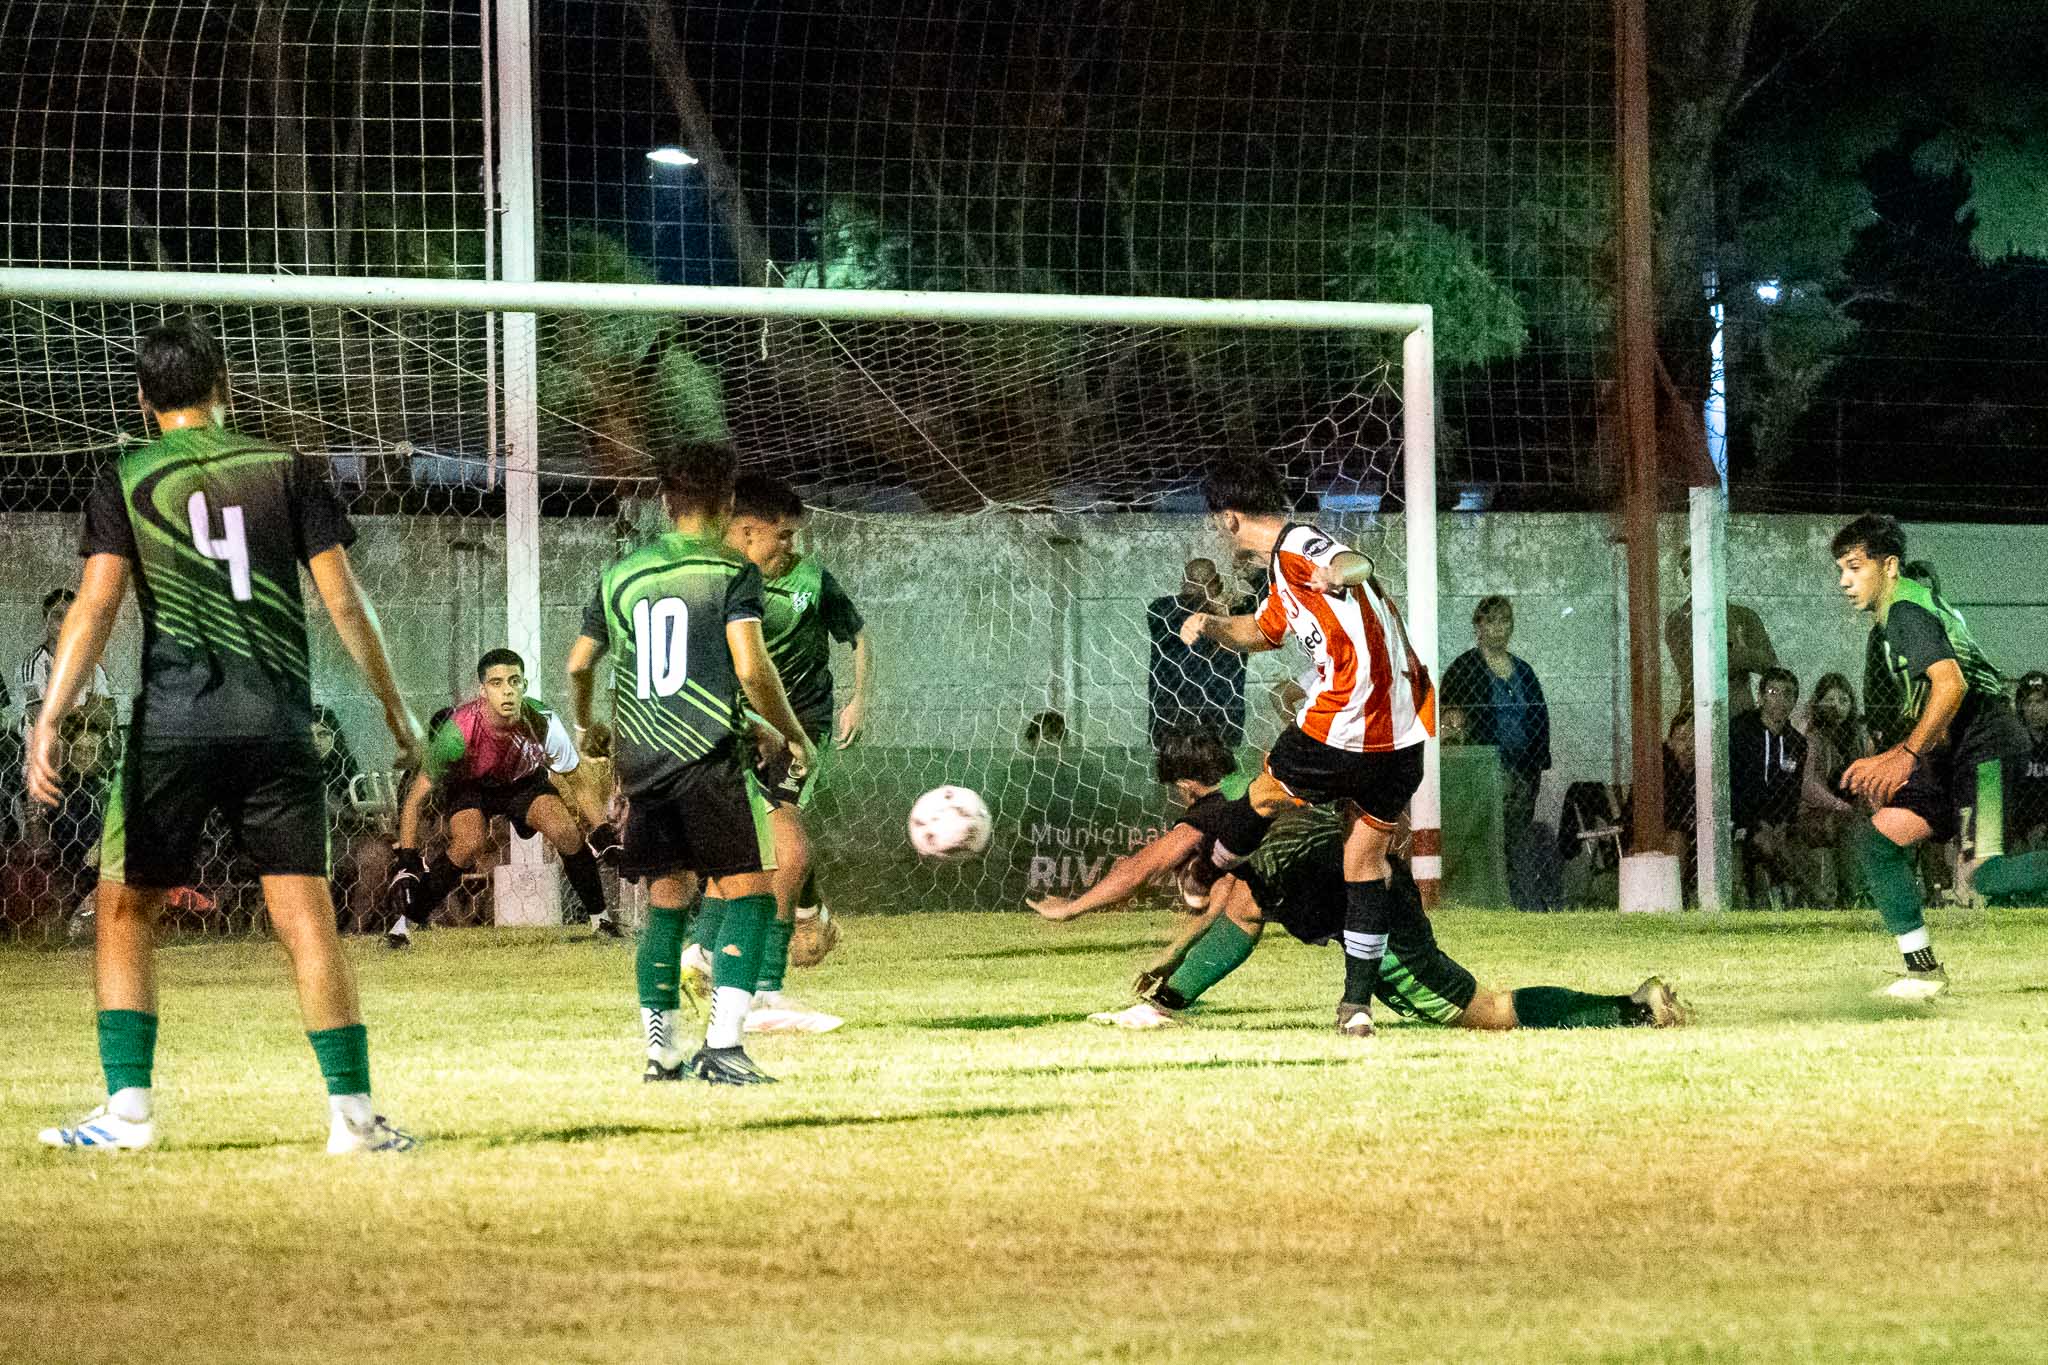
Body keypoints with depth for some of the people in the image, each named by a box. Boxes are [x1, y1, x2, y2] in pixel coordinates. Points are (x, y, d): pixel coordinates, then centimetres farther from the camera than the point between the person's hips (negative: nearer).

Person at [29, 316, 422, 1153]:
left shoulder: (127, 482, 4)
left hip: (174, 726, -1)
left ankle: (127, 1106, 2)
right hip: (278, 722, 1)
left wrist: (49, 721, -11)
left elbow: (96, 604, -7)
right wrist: (393, 706, 13)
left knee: (125, 911, 10)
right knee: (306, 918, 2)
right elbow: (342, 598, 5)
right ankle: (353, 1110, -3)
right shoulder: (288, 470, 8)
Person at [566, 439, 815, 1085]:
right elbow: (752, 670, -12)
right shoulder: (731, 571, -3)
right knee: (748, 890, -2)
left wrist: (586, 726, 40)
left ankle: (660, 1049, 15)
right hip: (708, 755, -6)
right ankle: (722, 1044, -15)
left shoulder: (622, 574, 13)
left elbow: (579, 662, 20)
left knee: (667, 895, 16)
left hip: (640, 759, 6)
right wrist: (795, 736, 3)